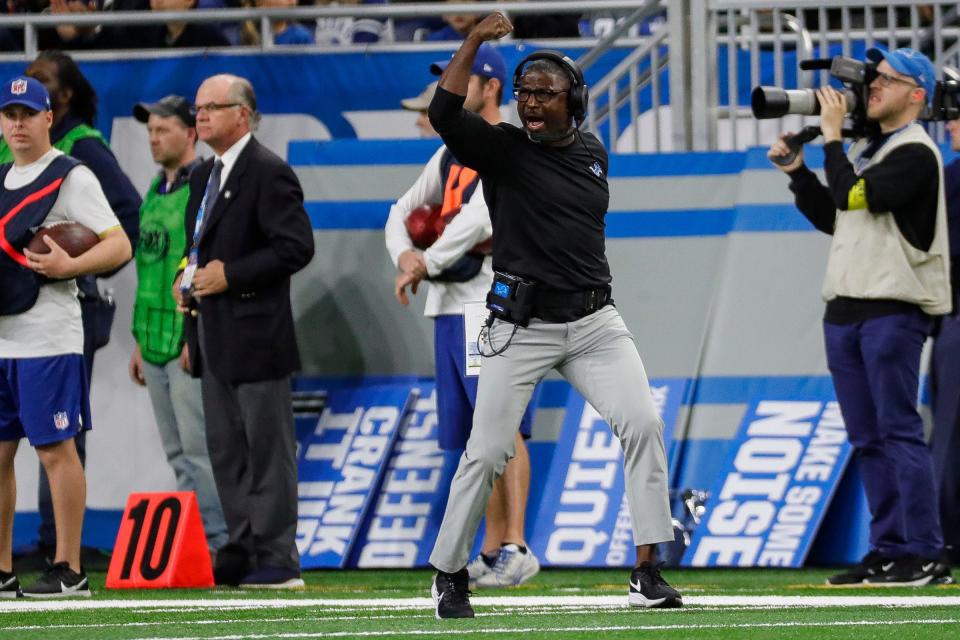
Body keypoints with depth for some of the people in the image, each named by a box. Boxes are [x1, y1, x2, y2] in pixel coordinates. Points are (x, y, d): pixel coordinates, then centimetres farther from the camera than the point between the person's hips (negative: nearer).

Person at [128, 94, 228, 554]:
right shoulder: (155, 192, 17)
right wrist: (140, 341, 21)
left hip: (193, 346, -9)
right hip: (156, 344, 9)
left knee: (199, 451, -9)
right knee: (177, 454, 10)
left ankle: (214, 544, -6)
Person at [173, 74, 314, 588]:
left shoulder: (269, 173, -11)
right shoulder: (203, 176, 17)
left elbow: (296, 247, -18)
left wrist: (230, 274, -19)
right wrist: (188, 277, 8)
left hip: (256, 333, -9)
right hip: (215, 338, 9)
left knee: (267, 447, -5)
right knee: (226, 449, 11)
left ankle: (278, 559, -4)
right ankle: (241, 552, 16)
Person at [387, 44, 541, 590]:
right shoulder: (451, 153, 20)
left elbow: (478, 217, -19)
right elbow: (404, 211, 23)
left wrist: (426, 263, -14)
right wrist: (405, 253, 1)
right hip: (449, 307, 9)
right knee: (476, 436, 9)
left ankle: (516, 549, -21)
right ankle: (493, 551, 13)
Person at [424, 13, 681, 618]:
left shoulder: (593, 152, 10)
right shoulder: (502, 149, -5)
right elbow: (444, 114, -22)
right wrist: (475, 41, -24)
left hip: (594, 321, 4)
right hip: (522, 328, -4)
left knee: (643, 425, -12)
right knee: (487, 452, -4)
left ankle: (648, 574, -9)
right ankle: (449, 574, 15)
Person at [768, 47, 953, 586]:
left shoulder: (915, 153, -9)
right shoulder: (863, 150, 19)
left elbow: (853, 196, -19)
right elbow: (830, 217, 23)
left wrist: (832, 136, -10)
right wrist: (796, 171, 12)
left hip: (893, 312, -9)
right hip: (844, 312, 9)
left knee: (900, 432, -11)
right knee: (868, 440, 9)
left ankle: (926, 556, -12)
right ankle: (889, 551, 13)